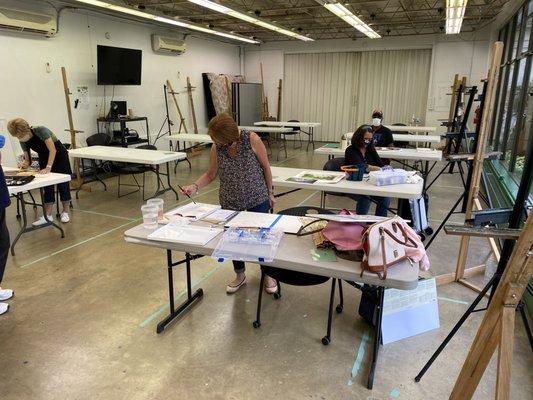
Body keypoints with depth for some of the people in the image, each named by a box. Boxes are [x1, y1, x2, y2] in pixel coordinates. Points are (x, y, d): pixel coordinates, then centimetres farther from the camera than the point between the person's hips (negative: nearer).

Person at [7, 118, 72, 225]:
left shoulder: (40, 130, -29)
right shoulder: (23, 142, -11)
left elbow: (53, 150, -33)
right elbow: (28, 159, -5)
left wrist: (48, 167, -39)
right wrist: (24, 164, -28)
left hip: (59, 155, -5)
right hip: (44, 158, 5)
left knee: (62, 184, -1)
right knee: (47, 186, -1)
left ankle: (65, 213, 9)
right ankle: (48, 215, 1)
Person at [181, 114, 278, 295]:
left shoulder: (251, 139, -19)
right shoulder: (216, 148, -10)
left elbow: (265, 166, -8)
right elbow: (211, 174, 2)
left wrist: (269, 193, -1)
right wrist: (195, 186, -15)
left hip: (257, 199, -3)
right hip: (230, 202, 3)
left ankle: (268, 274, 33)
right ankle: (240, 275, 36)